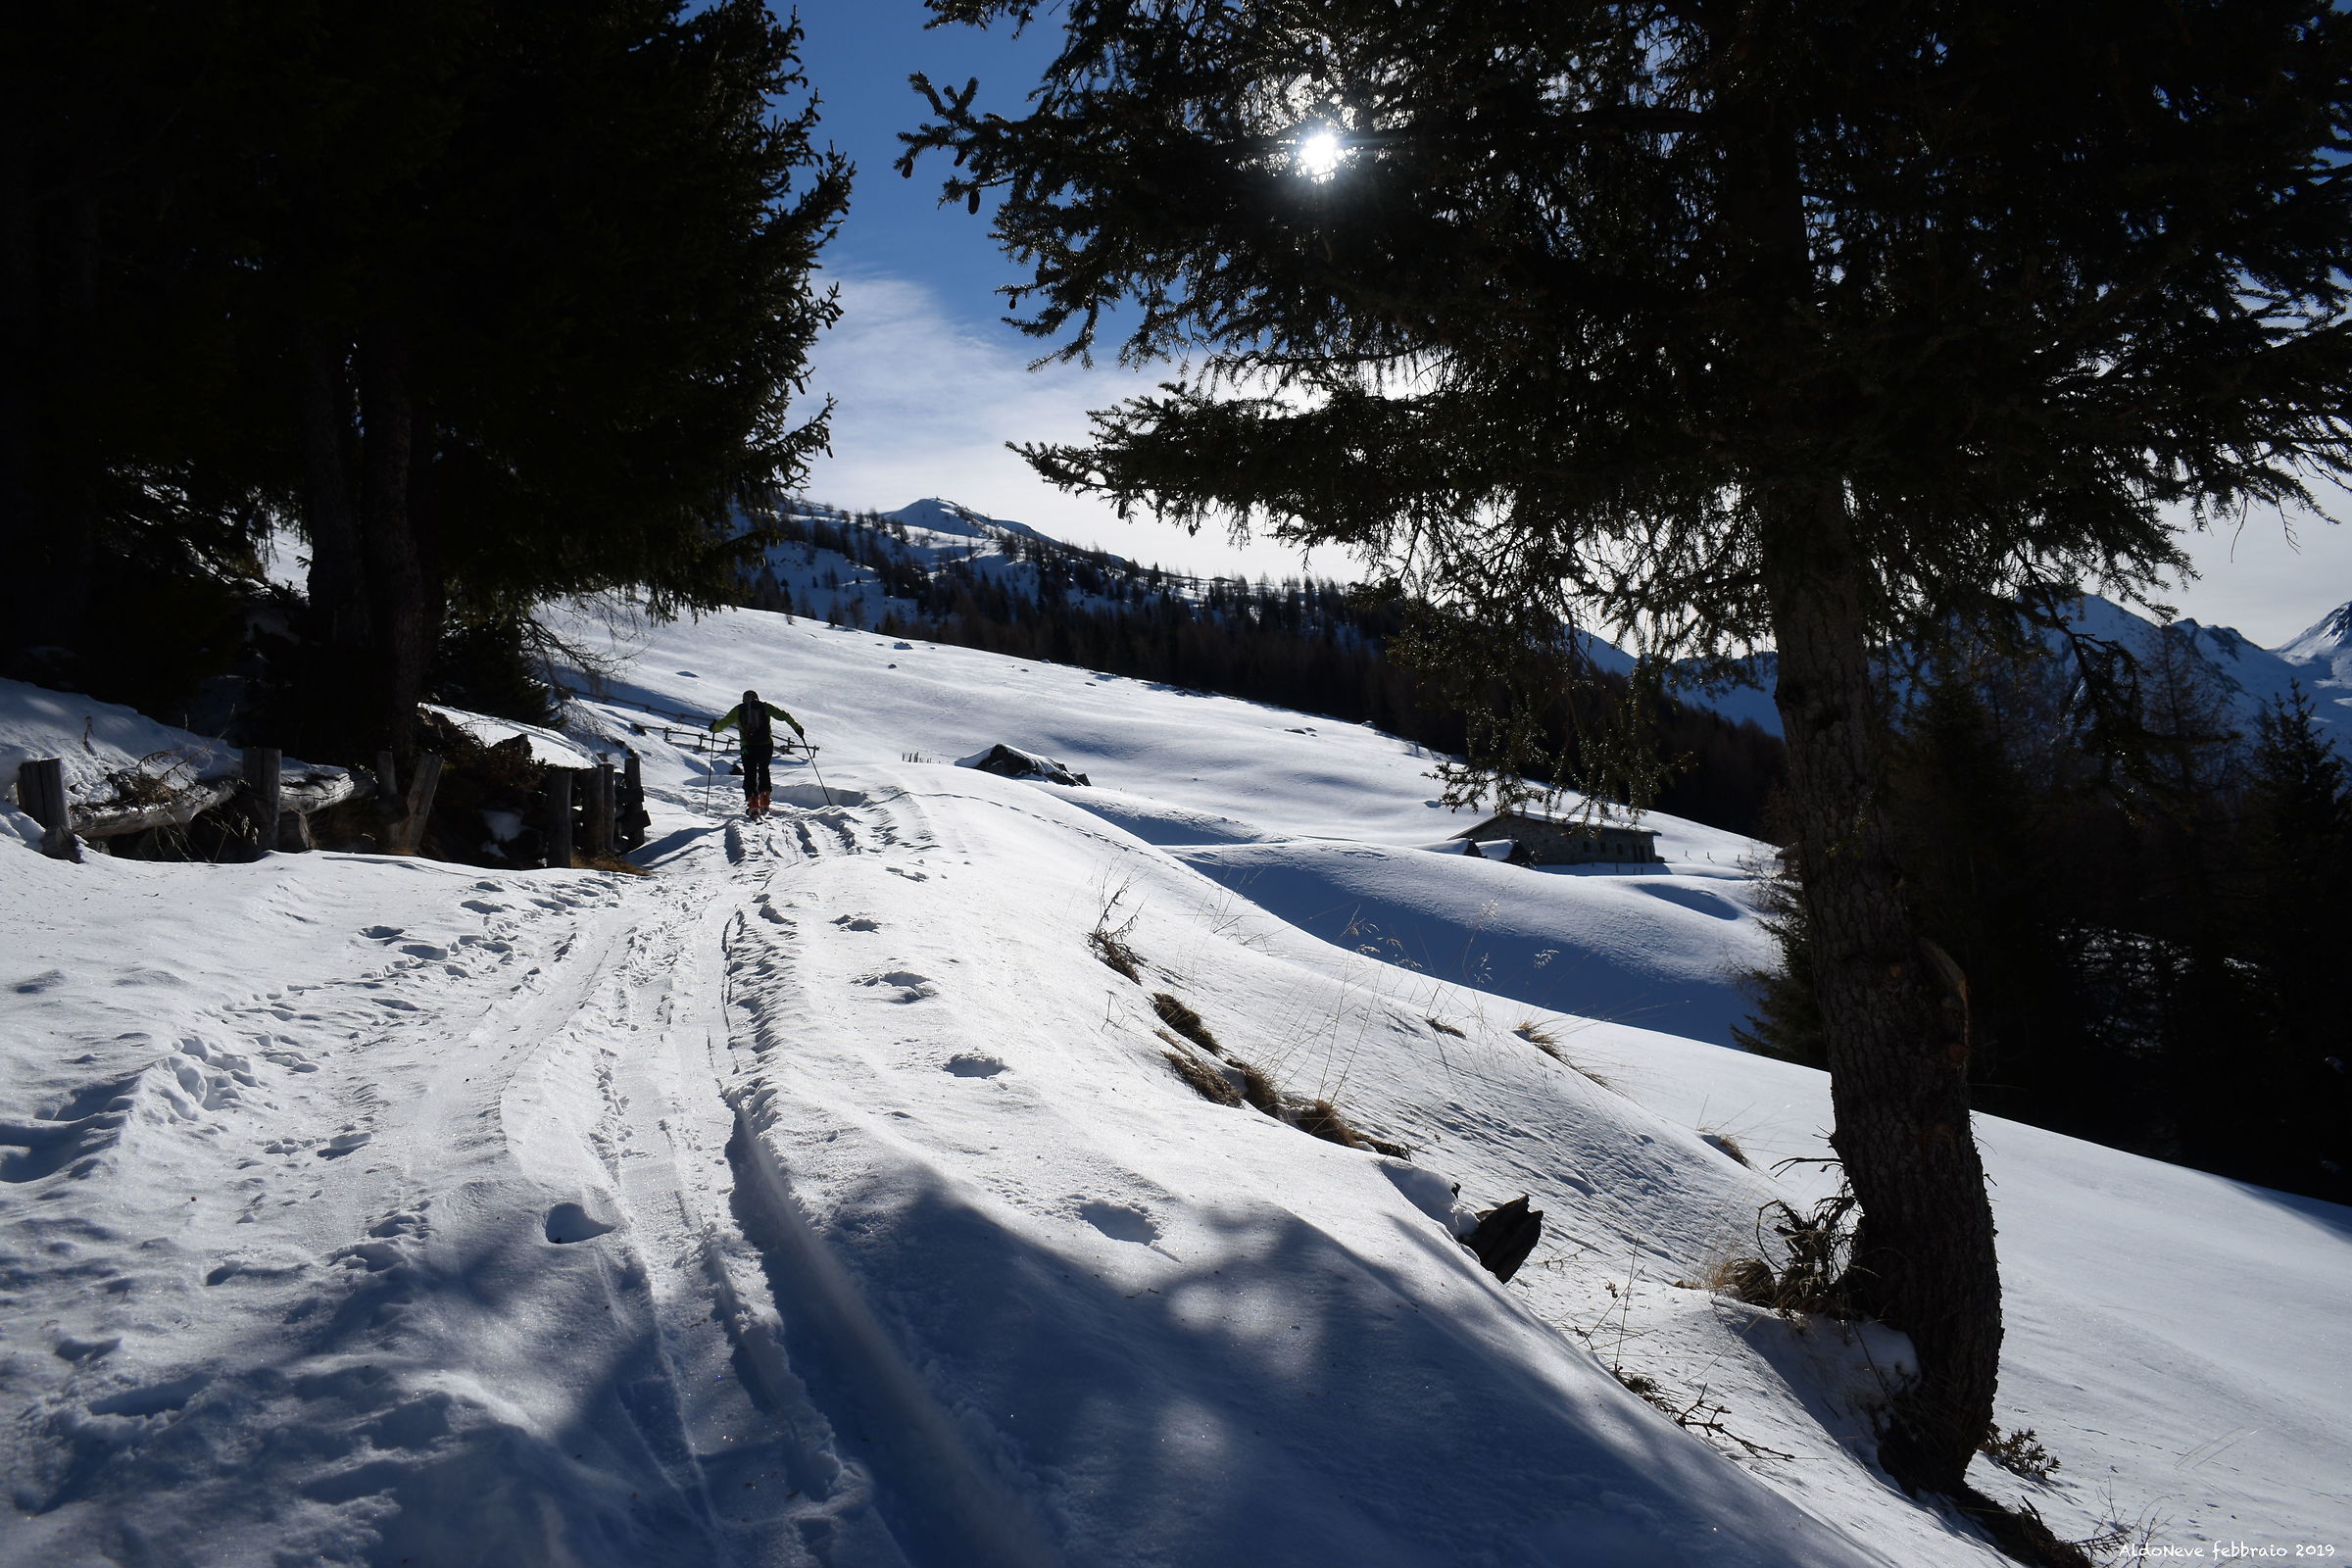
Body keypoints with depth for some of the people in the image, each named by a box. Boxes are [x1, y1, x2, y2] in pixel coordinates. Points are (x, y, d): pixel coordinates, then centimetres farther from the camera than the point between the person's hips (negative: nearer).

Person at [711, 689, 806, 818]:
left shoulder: (738, 709, 10)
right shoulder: (765, 707, 10)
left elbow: (724, 723, 12)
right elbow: (784, 716, 6)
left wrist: (714, 728, 32)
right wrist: (797, 728, 12)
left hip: (748, 747, -1)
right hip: (766, 745, 1)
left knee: (749, 774, 8)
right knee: (763, 771, 20)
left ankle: (752, 803, -5)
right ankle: (764, 800, 7)